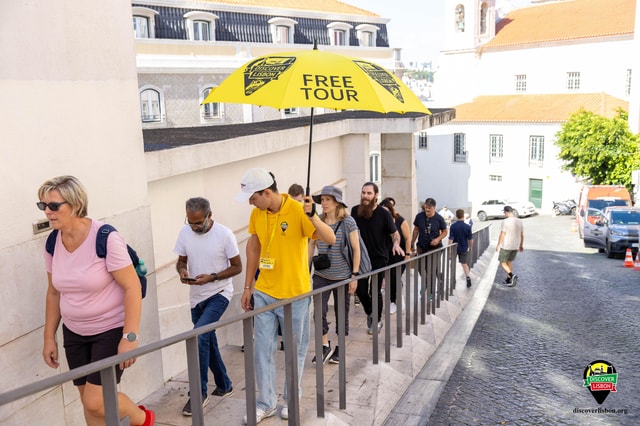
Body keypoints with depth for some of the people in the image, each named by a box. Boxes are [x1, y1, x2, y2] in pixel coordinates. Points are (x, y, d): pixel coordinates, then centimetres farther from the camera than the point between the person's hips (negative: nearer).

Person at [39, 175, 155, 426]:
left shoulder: (105, 238, -21)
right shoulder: (53, 243, -2)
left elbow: (132, 287, -20)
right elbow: (54, 293, 9)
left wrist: (130, 336, -23)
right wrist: (49, 338, 11)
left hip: (112, 329, -6)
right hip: (74, 333, 6)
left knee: (96, 401, -9)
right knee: (87, 400, 11)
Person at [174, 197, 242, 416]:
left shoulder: (224, 234, -17)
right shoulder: (185, 232, -4)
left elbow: (237, 267, -11)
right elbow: (181, 260, 7)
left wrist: (212, 277, -24)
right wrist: (182, 271, -16)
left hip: (219, 293, -6)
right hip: (197, 296, 6)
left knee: (199, 335, -21)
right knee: (207, 341, 14)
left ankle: (199, 393, -8)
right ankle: (224, 385, 33)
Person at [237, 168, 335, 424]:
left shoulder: (298, 211, -17)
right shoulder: (256, 214, 0)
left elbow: (330, 239, -23)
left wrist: (312, 216, -40)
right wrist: (248, 286, 12)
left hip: (295, 295, -4)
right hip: (264, 293, 4)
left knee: (295, 350, 11)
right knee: (263, 349, 6)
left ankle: (292, 400, 29)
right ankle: (265, 403, 20)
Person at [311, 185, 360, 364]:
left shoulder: (348, 222, -8)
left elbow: (356, 249, -5)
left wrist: (354, 275, -9)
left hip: (342, 275, -3)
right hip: (321, 275, 3)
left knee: (341, 313, 9)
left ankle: (339, 348, 26)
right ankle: (325, 346, 12)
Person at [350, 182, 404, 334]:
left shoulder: (384, 214, -13)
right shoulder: (355, 211, -4)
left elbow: (394, 233, -4)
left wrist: (396, 244, -24)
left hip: (379, 259, -3)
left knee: (375, 291, 4)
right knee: (360, 290, 6)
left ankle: (377, 321, 25)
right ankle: (370, 313, 35)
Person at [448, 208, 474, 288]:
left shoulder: (453, 226, -16)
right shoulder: (467, 227, -11)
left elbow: (451, 239, -16)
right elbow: (470, 239, -4)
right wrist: (470, 247, 13)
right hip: (464, 248, 1)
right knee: (464, 263, 13)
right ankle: (468, 277, -6)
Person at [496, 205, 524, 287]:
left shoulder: (505, 221, -17)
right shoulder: (519, 221, 1)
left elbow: (502, 235, -15)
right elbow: (522, 234, 8)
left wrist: (498, 245, -4)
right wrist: (521, 245, 19)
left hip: (506, 246, -6)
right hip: (515, 246, 6)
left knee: (502, 263, 6)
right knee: (509, 262, 21)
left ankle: (512, 275, -15)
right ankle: (508, 279, 25)